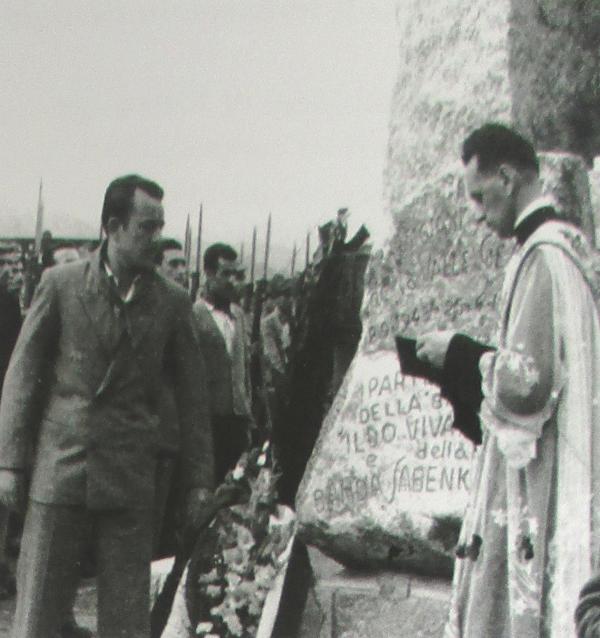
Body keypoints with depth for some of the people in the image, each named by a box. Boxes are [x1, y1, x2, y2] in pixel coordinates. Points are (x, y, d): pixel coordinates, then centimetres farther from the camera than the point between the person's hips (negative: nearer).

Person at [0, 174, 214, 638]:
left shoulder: (171, 302, 4)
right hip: (58, 472, -1)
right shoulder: (61, 285, 1)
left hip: (131, 478, 1)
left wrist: (199, 477, 7)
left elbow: (192, 395, 9)